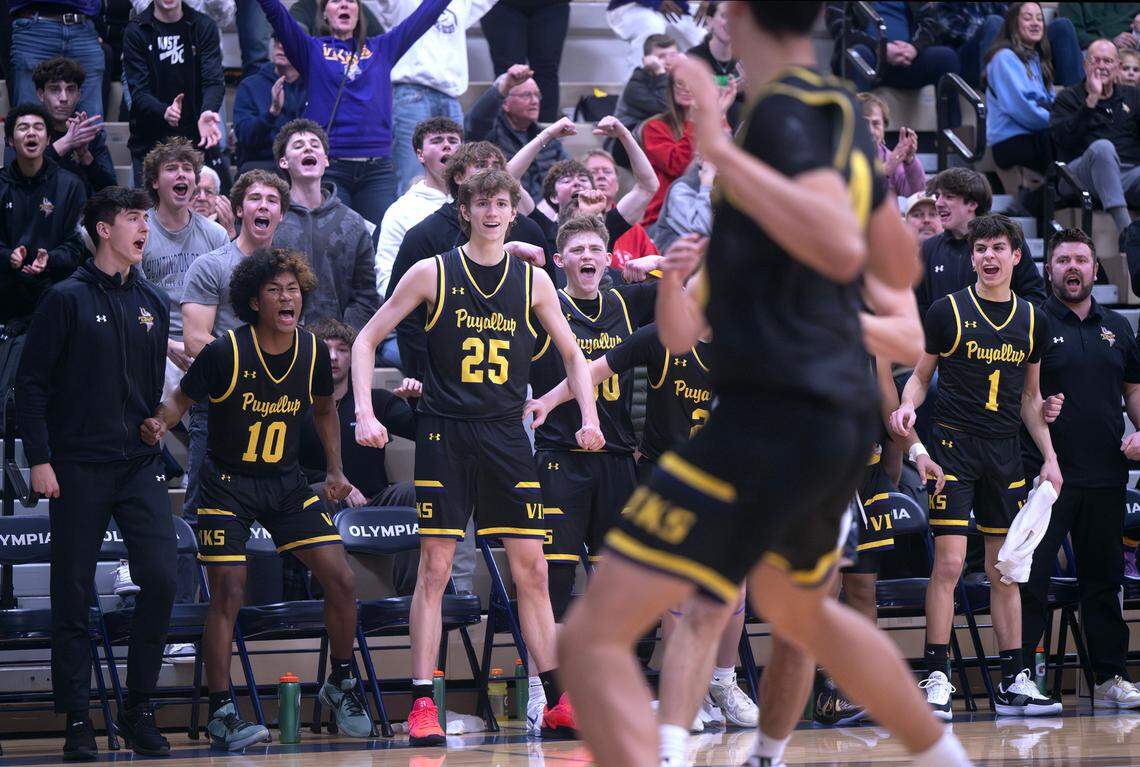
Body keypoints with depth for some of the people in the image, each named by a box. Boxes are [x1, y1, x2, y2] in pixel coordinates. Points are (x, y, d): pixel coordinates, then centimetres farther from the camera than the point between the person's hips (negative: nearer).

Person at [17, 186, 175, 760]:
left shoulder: (153, 303, 13)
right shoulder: (68, 299, -1)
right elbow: (32, 384, -2)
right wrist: (39, 459, -9)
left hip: (141, 465, 4)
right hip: (79, 469, -4)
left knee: (160, 580, -7)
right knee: (73, 596, -1)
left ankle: (140, 712, 4)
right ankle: (77, 722, 5)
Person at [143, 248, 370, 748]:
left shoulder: (313, 351, -4)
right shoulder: (226, 352, -18)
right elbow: (181, 399, -9)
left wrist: (334, 470, 7)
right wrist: (158, 423, -31)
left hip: (286, 483, 4)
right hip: (226, 484, -4)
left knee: (342, 580, -2)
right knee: (228, 595, -11)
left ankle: (340, 684, 19)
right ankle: (221, 712, -4)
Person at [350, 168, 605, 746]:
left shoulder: (532, 281, 7)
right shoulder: (432, 275, 0)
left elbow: (572, 355, 17)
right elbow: (366, 339, 3)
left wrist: (589, 416, 3)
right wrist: (365, 413, -7)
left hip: (507, 436, 3)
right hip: (444, 436, -3)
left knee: (532, 569, 2)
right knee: (434, 568, -5)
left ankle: (558, 703, 7)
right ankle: (422, 706, -4)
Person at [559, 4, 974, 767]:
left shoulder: (786, 112, -12)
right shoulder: (844, 114, 14)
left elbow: (842, 248, -29)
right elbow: (901, 267, 27)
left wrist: (721, 150, -29)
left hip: (774, 417, -10)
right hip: (839, 420, 10)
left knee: (594, 635, -15)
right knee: (797, 610, 37)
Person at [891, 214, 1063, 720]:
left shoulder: (1032, 321, 10)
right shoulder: (947, 311, -2)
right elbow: (920, 377, 4)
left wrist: (1050, 457, 11)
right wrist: (907, 407, -17)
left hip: (1005, 451, 4)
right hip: (953, 445, -4)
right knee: (949, 563, -10)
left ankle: (1014, 682, 10)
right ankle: (935, 679, -7)